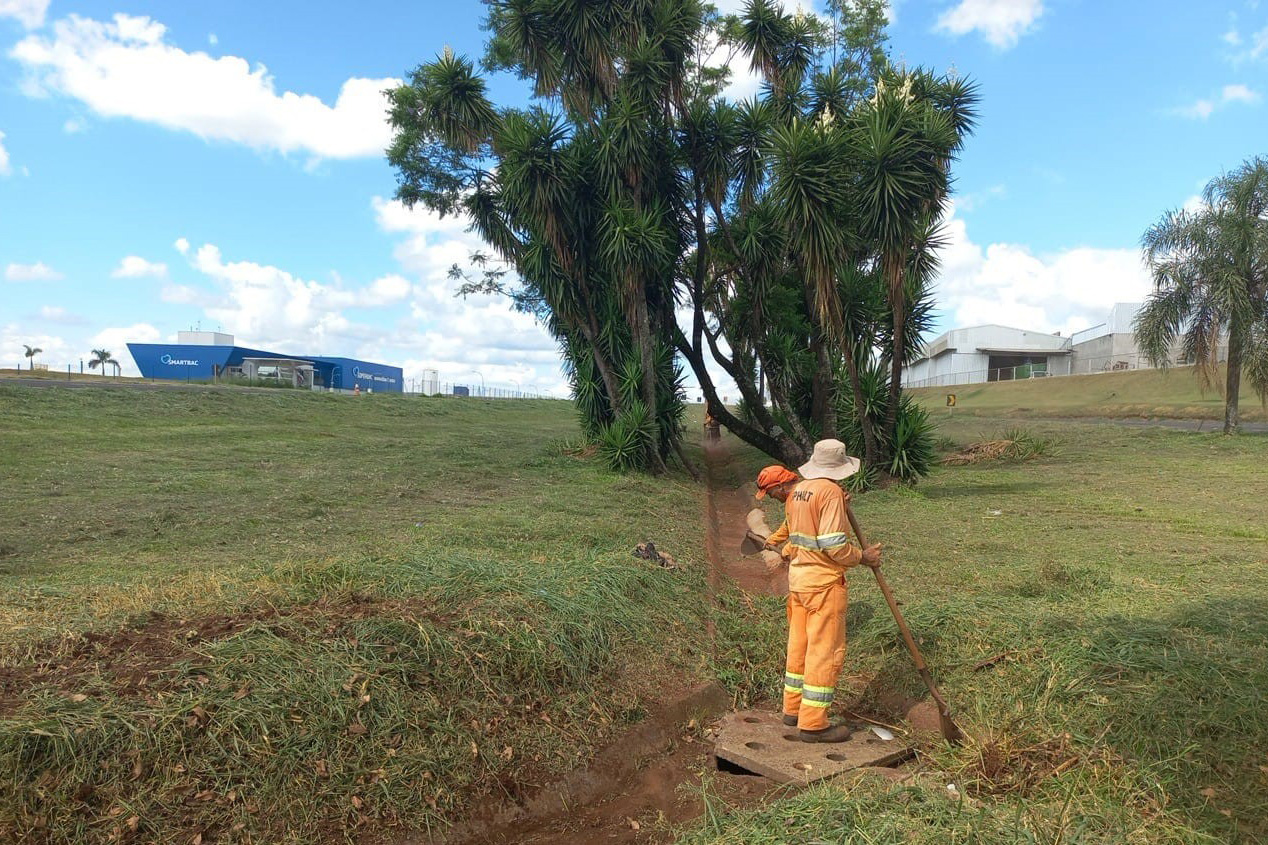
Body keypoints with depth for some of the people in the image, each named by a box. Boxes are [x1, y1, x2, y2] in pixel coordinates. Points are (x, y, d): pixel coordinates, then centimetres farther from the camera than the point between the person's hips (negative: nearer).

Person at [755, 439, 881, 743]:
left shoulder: (797, 492, 8)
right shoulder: (830, 492, -17)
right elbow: (834, 546, -21)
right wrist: (863, 557, -6)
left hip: (798, 578, 8)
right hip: (824, 583, -8)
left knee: (800, 645, 17)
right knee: (826, 651, 0)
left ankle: (794, 708, 28)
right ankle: (813, 723, 5)